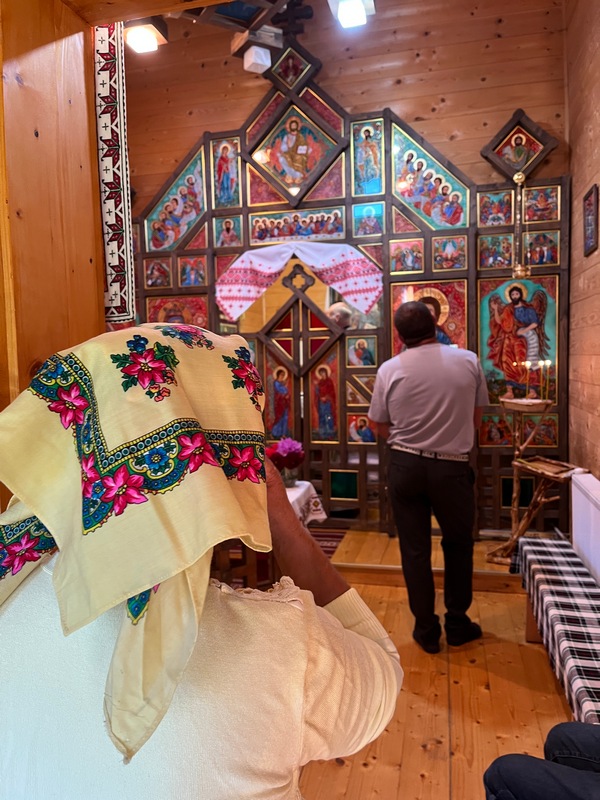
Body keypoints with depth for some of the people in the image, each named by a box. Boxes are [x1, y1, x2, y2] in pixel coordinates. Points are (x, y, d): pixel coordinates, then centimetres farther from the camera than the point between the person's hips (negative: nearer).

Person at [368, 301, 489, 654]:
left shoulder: (390, 369, -6)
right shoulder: (468, 361, -5)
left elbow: (380, 426, 3)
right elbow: (476, 419, 3)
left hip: (405, 465, 1)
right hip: (452, 467, 0)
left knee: (415, 548, 13)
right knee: (459, 545, 20)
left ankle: (426, 629, 24)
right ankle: (458, 623, 31)